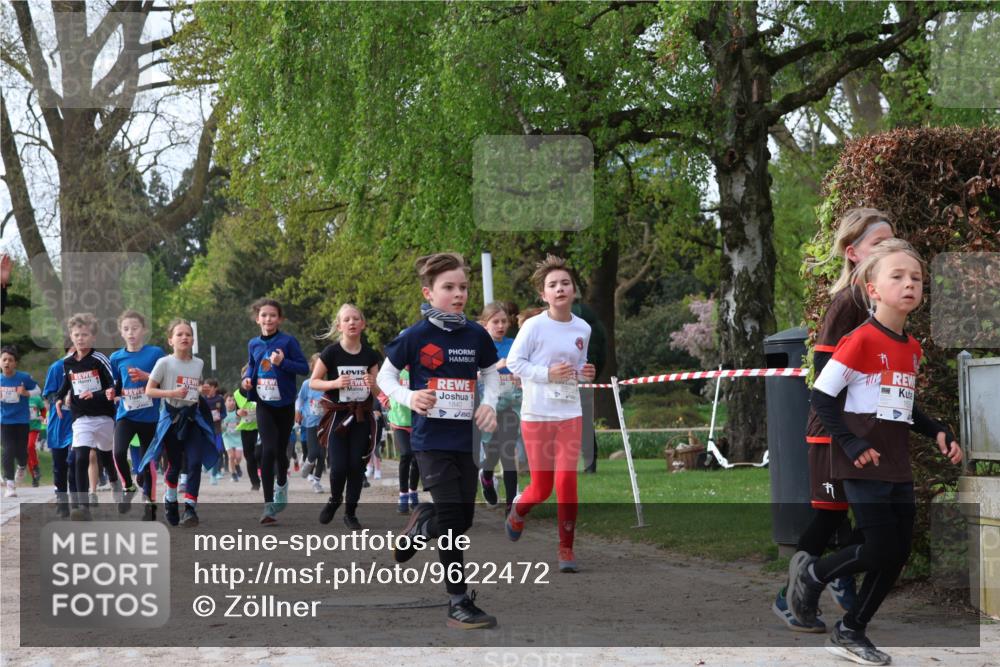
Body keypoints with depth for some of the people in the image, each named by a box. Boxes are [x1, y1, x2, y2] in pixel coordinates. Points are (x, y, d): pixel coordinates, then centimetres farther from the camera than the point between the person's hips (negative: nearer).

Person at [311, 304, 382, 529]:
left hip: (362, 416, 3)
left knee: (356, 466, 1)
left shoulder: (370, 355, 2)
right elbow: (313, 382, -2)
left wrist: (372, 384, -12)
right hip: (338, 415, -3)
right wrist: (335, 383, -19)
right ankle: (334, 500, 22)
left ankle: (351, 512, 15)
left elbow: (377, 390, 11)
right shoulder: (331, 353, -7)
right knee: (339, 466, -8)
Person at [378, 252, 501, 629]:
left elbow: (490, 373, 17)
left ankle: (421, 523, 42)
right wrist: (409, 397, -17)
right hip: (431, 439, -4)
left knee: (464, 518, 9)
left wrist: (489, 404, -2)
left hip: (467, 439, 5)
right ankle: (459, 604, -2)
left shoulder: (476, 335, 2)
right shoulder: (415, 337, -8)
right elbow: (385, 376, 1)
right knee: (452, 519, -9)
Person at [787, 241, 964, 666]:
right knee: (881, 550, -10)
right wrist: (853, 446, -17)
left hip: (898, 466, 8)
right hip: (865, 465, -8)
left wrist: (938, 433, 7)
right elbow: (821, 397, -12)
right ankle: (812, 573, 16)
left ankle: (850, 632, 20)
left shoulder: (913, 349, 11)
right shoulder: (861, 340, -13)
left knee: (898, 555, 6)